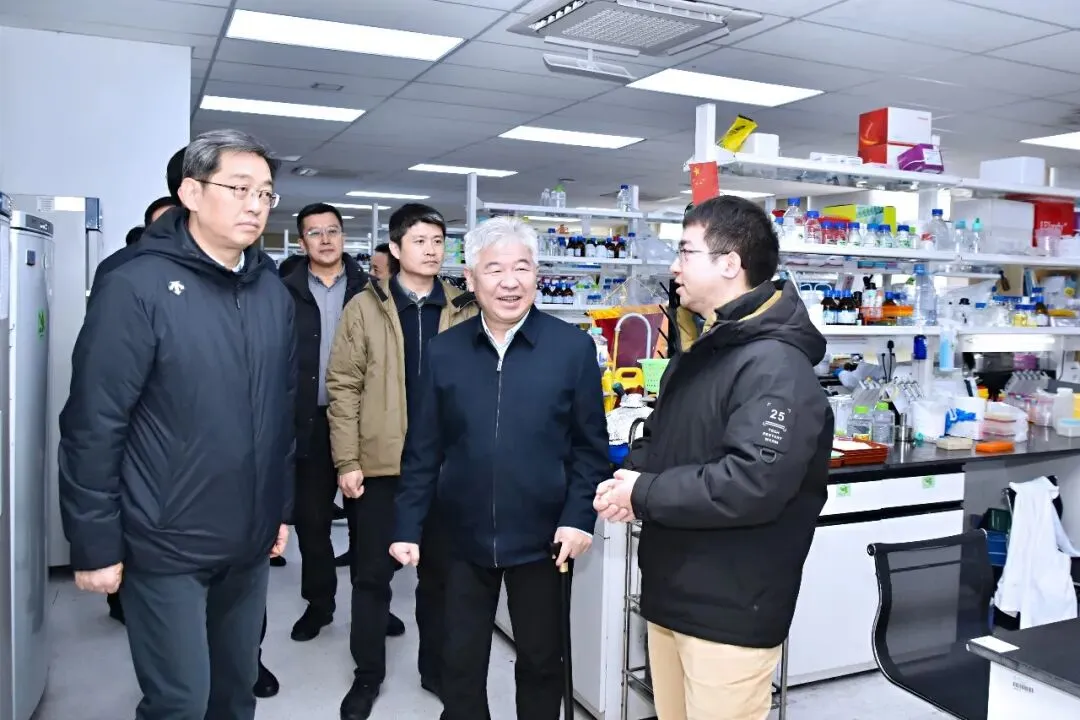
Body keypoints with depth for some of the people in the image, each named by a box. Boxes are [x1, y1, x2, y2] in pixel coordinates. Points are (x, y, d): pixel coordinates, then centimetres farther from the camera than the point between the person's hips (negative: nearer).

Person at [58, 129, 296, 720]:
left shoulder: (274, 293, 6)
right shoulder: (136, 287, -12)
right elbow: (93, 425, -13)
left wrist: (282, 507, 13)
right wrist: (95, 545, -12)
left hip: (249, 542, 6)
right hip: (167, 545, -5)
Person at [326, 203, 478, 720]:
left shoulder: (465, 310, 3)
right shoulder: (365, 308, -1)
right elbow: (343, 387, -3)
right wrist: (347, 461, -7)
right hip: (380, 463, -1)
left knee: (439, 570, 14)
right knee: (372, 573, 10)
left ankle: (436, 667, 31)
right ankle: (368, 673, 27)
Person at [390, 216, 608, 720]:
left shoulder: (573, 347, -7)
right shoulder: (443, 351, -1)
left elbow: (590, 445, -3)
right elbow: (423, 449, 2)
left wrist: (579, 516, -11)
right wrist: (407, 526, 0)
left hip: (540, 538, -1)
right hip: (464, 537, 2)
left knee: (541, 660, 17)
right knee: (460, 662, 16)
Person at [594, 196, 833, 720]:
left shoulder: (775, 366, -20)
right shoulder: (699, 352, 13)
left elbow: (753, 484, -29)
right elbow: (658, 440, 19)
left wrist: (643, 495, -19)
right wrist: (631, 476, -3)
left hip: (730, 612, -9)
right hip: (671, 595, 9)